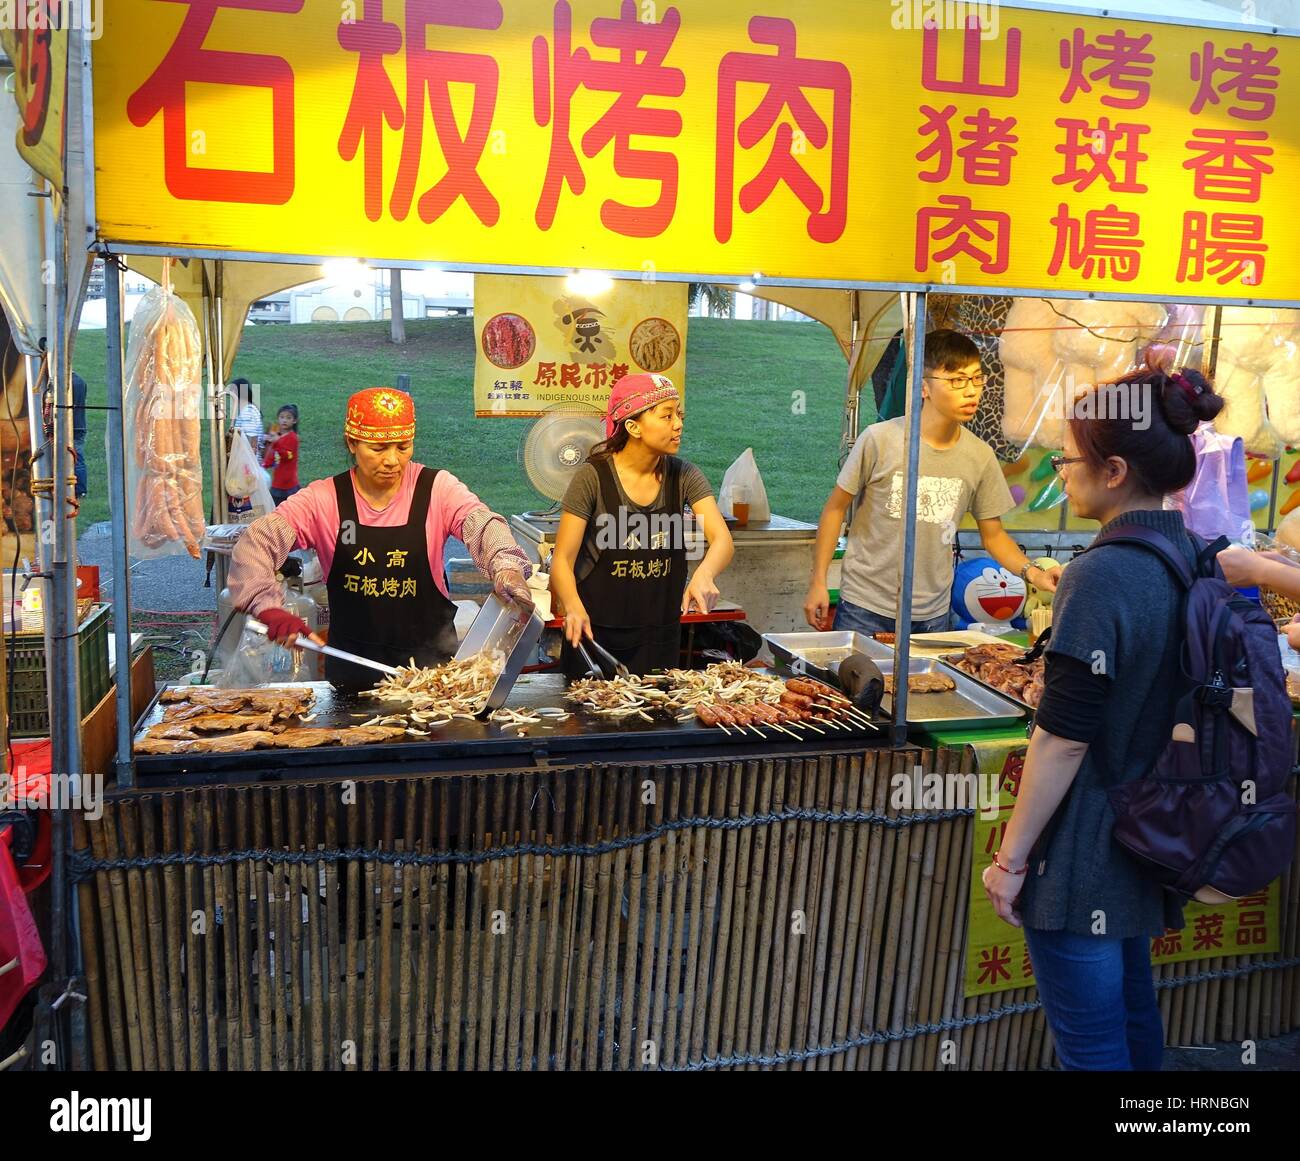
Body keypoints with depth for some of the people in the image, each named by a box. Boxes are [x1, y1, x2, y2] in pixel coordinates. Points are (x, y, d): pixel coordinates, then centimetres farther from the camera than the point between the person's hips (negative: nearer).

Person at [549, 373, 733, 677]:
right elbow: (562, 560, -12)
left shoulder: (684, 476, -2)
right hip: (596, 634, -3)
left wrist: (704, 573, -35)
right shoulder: (593, 477, -12)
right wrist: (574, 609, -31)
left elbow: (722, 540, -13)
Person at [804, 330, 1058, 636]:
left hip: (933, 615, 3)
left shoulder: (980, 456, -1)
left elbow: (993, 533, 8)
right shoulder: (880, 439, -12)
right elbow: (836, 508, -4)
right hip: (866, 609, -3)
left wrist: (1032, 573, -10)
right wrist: (818, 582, -6)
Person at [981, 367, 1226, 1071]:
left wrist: (1010, 860, -15)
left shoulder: (1101, 577, -22)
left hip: (1082, 860, -8)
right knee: (1131, 1010, 24)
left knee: (1090, 1043, 6)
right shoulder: (1197, 559, 3)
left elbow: (1062, 740, -22)